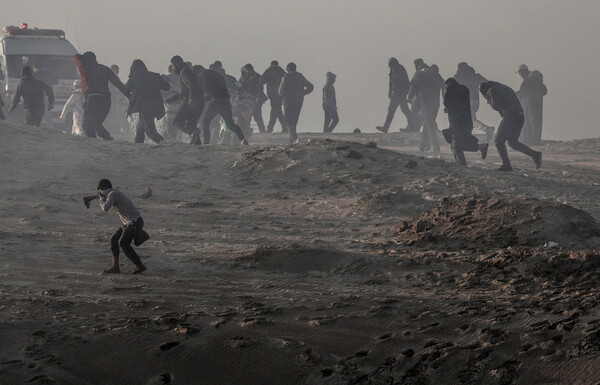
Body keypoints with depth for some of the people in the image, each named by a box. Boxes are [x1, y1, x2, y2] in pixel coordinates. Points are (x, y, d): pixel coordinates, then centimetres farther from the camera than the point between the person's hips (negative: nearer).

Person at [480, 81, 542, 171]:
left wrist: (490, 101, 10)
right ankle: (535, 155, 5)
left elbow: (496, 106, -11)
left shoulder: (492, 90, 1)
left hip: (510, 117, -8)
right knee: (513, 142, 18)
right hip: (520, 116, 8)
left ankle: (506, 165, -3)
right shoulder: (505, 88, 29)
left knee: (499, 141, 4)